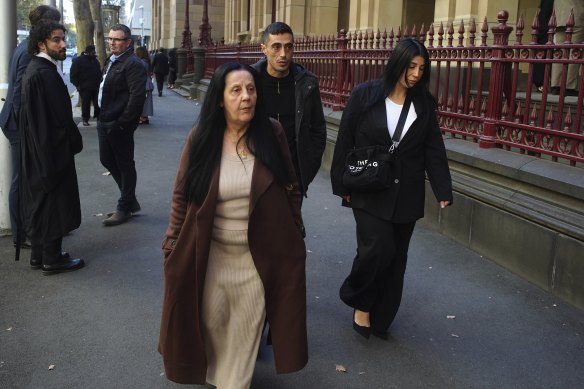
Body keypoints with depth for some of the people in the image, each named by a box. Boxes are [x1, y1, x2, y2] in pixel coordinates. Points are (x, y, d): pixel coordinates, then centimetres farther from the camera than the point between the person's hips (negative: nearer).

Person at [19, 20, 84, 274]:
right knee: (54, 204, 1)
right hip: (52, 150, -10)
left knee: (41, 202, 16)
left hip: (39, 151, 10)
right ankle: (52, 259, 11)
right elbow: (58, 118, -22)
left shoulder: (37, 69, 11)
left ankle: (39, 254, 26)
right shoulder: (44, 73, -20)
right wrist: (74, 142, -9)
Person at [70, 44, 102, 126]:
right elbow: (73, 74, -7)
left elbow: (99, 72, 23)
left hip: (96, 87, 5)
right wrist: (77, 85, -10)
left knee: (98, 104, 4)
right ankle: (85, 119, 12)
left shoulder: (95, 60, 13)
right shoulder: (78, 60, -5)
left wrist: (99, 82, 15)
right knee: (86, 104, 3)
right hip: (85, 88, -5)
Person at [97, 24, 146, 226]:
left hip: (119, 125, -10)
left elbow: (137, 96, -22)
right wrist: (102, 117, 13)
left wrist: (122, 122, -21)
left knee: (125, 165, 3)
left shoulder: (133, 64, -14)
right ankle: (130, 200, 29)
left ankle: (125, 208, 16)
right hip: (105, 122, 10)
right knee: (107, 160, 16)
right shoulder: (112, 61, 16)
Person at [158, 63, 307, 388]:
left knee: (247, 325, 12)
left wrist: (296, 236, 3)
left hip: (260, 252, 0)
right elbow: (182, 196, -2)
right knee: (212, 319, 15)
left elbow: (292, 190, 0)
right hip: (210, 252, 0)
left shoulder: (272, 133, -9)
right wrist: (173, 242, 0)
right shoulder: (201, 138, -9)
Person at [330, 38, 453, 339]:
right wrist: (342, 186, -4)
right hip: (369, 192, -3)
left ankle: (380, 319, 27)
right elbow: (345, 142, -3)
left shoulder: (424, 104, 5)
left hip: (406, 196, 4)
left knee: (396, 257, 9)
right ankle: (361, 303, 15)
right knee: (377, 248, -15)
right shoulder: (365, 96, -5)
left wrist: (443, 191, -3)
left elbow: (434, 150, 5)